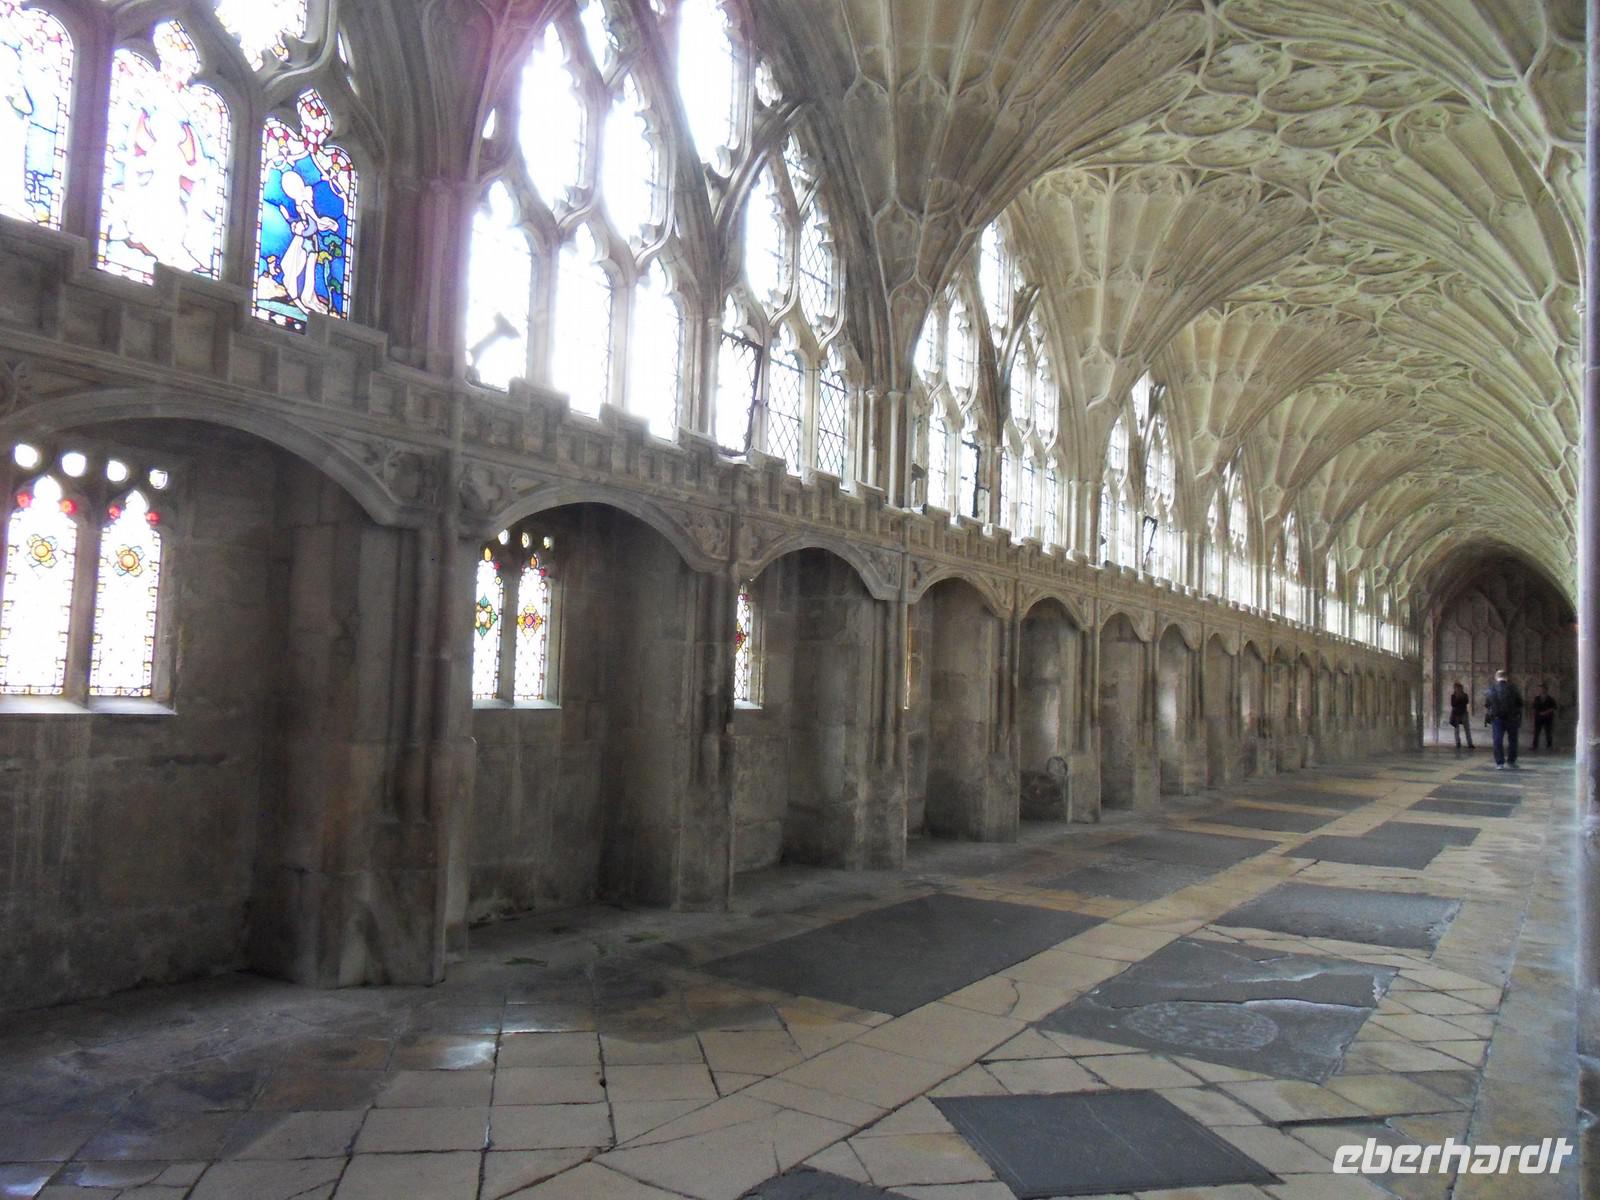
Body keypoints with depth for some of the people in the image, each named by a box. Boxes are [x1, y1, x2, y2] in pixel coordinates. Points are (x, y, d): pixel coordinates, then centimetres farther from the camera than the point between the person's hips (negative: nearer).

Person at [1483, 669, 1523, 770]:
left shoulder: (1492, 688, -1)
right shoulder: (1513, 688, -1)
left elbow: (1486, 705, 0)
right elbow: (1519, 705, 3)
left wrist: (1486, 718, 8)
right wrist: (1520, 719, 12)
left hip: (1497, 718, 0)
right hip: (1511, 719, 1)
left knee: (1498, 741, 2)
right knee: (1512, 740, 13)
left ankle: (1499, 763, 1)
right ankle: (1511, 761, 18)